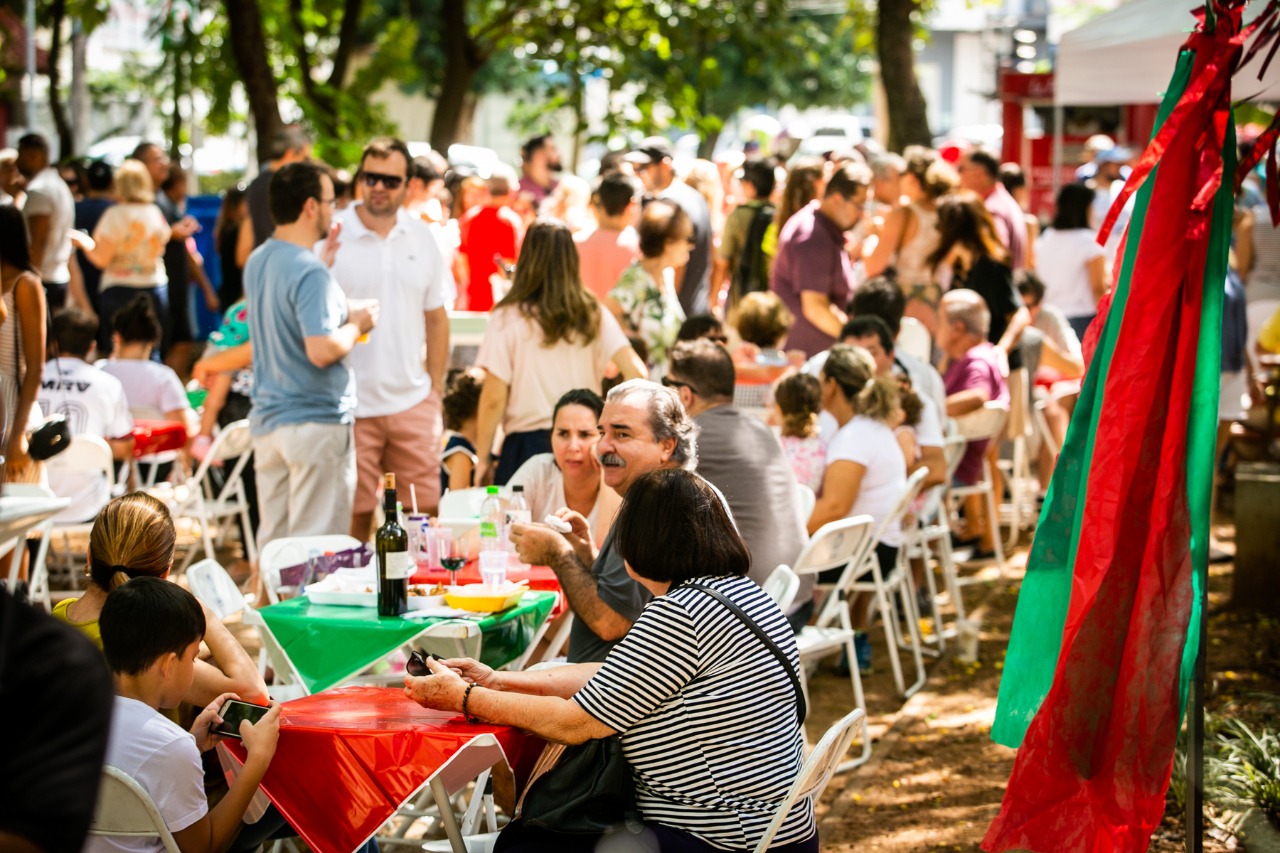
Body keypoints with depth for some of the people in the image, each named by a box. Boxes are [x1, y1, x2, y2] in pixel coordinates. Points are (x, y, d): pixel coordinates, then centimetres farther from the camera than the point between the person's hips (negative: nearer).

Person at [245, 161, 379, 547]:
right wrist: (357, 325, -7)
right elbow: (321, 351, -26)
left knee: (272, 541, 13)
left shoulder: (257, 262, 9)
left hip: (267, 422, 9)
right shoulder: (310, 273, -19)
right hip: (316, 423, -8)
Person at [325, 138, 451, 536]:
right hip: (350, 406, -4)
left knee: (424, 512, 6)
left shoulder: (421, 237, 9)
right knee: (353, 518, 0)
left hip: (412, 402, 4)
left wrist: (436, 390, 11)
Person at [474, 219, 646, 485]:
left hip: (527, 444, -3)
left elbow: (494, 400, -6)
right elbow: (636, 372, -5)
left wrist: (483, 459, 3)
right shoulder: (594, 315, 3)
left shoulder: (508, 319, -6)